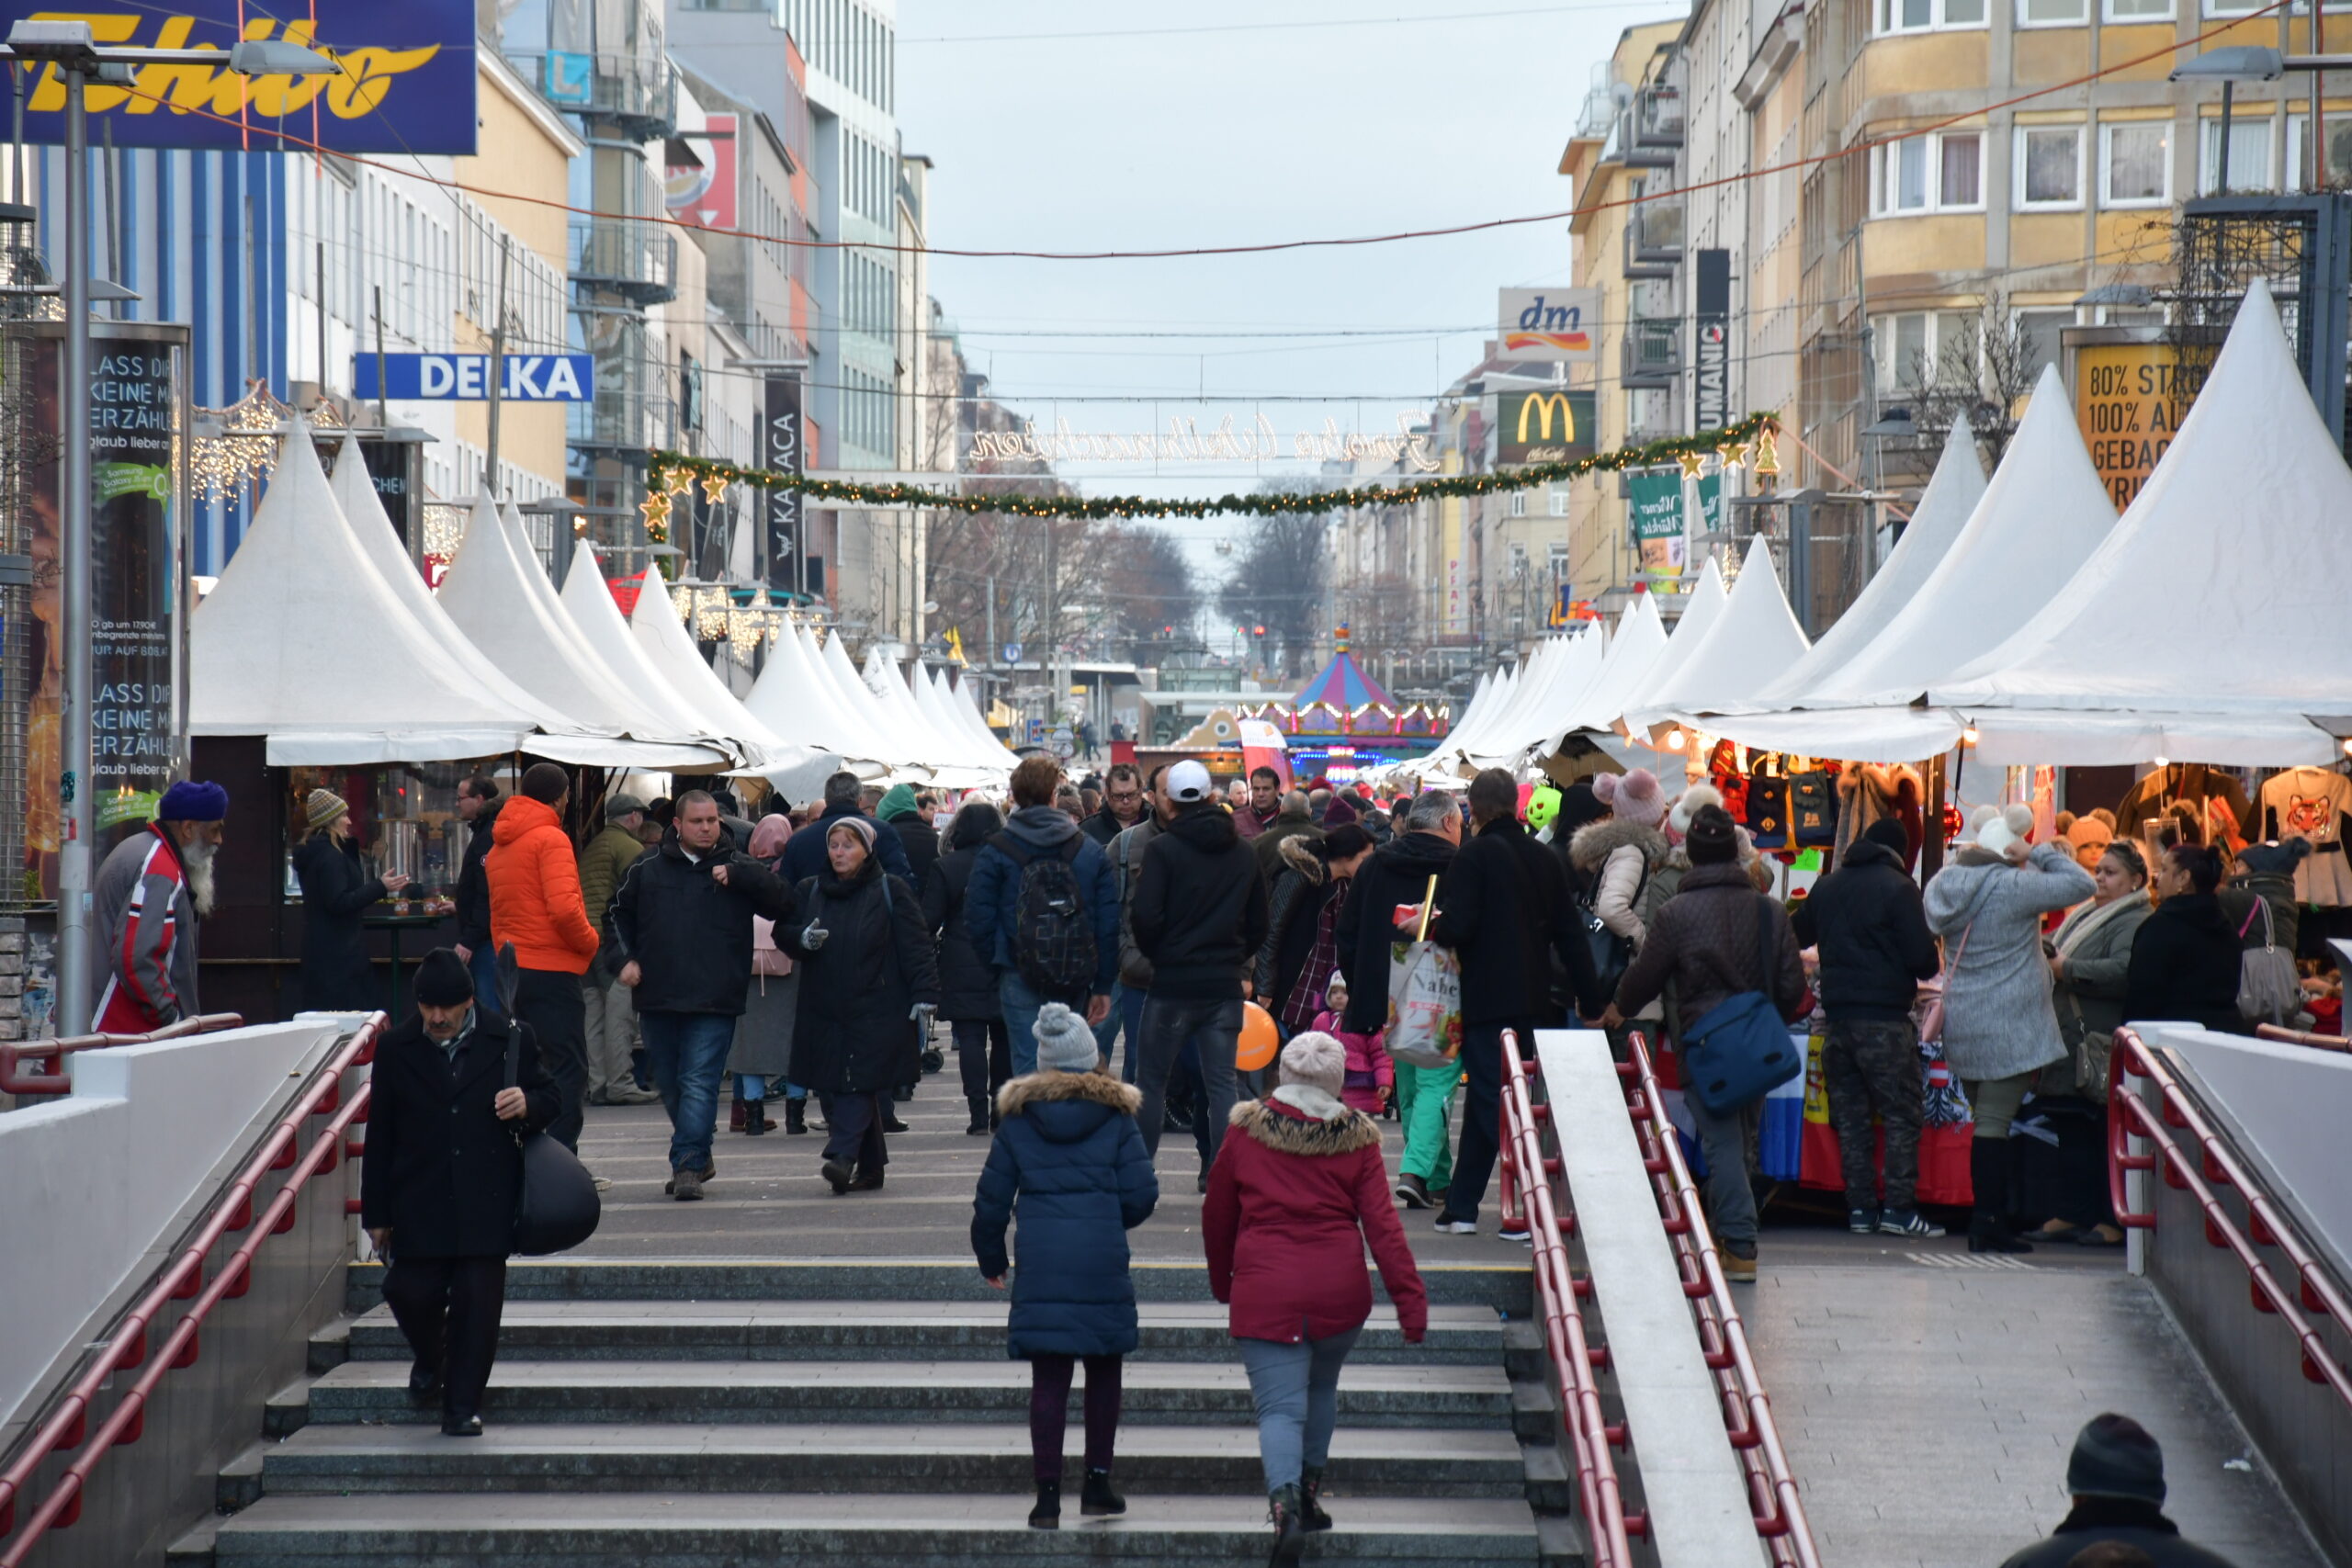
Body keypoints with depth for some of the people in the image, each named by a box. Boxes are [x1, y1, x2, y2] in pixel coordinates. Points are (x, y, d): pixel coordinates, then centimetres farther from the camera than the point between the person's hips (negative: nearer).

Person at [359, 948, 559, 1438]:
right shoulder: (396, 1050, 5)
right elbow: (379, 1137, 8)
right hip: (419, 1206, 1)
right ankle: (430, 1359, 29)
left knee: (477, 1301, -2)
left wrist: (528, 1105, -12)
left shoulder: (511, 1039, 3)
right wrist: (376, 1214, 6)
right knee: (410, 1292, -5)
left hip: (487, 1204, -1)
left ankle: (463, 1406, 10)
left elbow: (552, 1099, 14)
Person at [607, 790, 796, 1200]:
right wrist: (626, 957, 6)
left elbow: (784, 903, -7)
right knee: (668, 1085, 13)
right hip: (657, 997, 3)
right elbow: (620, 913, 21)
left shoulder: (740, 869, 4)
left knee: (699, 1083, -12)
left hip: (714, 1001, -3)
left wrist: (735, 874, -15)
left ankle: (688, 1165, -14)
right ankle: (698, 1155, 29)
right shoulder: (646, 869, 9)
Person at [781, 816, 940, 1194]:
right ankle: (870, 1167, 9)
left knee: (860, 1083, -13)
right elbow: (784, 933, 10)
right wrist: (802, 938, -13)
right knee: (830, 1091, 2)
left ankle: (843, 1156, -23)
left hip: (876, 1013, -5)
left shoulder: (891, 891, 1)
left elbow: (916, 947, -2)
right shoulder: (810, 891, 14)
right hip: (823, 1013, 5)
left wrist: (924, 997, -10)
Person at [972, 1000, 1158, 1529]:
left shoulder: (1018, 1116, 5)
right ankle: (1097, 1482, 17)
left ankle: (1048, 1495, -2)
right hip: (1103, 1263, -1)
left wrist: (990, 1258, 21)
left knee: (1048, 1378, 2)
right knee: (1104, 1369, 15)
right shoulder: (1116, 1114, 2)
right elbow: (1142, 1193, -1)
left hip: (1040, 1262, 1)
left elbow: (992, 1198, 7)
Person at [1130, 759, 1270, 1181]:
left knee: (1151, 1080, 6)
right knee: (1222, 1082, 5)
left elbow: (1146, 917, -15)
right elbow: (1258, 924, 13)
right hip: (1225, 984, 4)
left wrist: (1154, 955, 3)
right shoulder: (1245, 855, 8)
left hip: (1172, 985, -4)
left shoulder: (1163, 849, -8)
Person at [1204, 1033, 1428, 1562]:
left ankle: (1285, 1502, -29)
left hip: (1264, 1294, -2)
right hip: (1340, 1292, 2)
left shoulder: (1247, 1131, 2)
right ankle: (1310, 1494, 33)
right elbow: (1382, 1225, -4)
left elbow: (1217, 1216, 11)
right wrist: (1411, 1300, -4)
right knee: (1321, 1387, 27)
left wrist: (1222, 1281, 27)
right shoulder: (1356, 1138, 2)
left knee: (1280, 1407, -5)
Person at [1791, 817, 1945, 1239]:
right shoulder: (1898, 887, -6)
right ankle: (1899, 1207, -8)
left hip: (1837, 1014, 6)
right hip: (1884, 1016, -6)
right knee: (1902, 1113, -2)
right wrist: (1931, 968, 12)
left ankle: (1860, 1207, 7)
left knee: (1850, 1114, 9)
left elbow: (1795, 937, 25)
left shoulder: (1826, 887, 13)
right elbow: (1923, 957, -9)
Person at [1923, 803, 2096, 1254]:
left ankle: (1992, 1219, 18)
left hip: (1962, 1025, 7)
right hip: (2007, 1026, -7)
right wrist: (2043, 854, -2)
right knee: (1994, 1122, -5)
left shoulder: (1944, 883, 7)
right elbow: (2082, 885, -13)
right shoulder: (2011, 886, -15)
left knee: (1989, 1119, 15)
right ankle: (1987, 1224, -4)